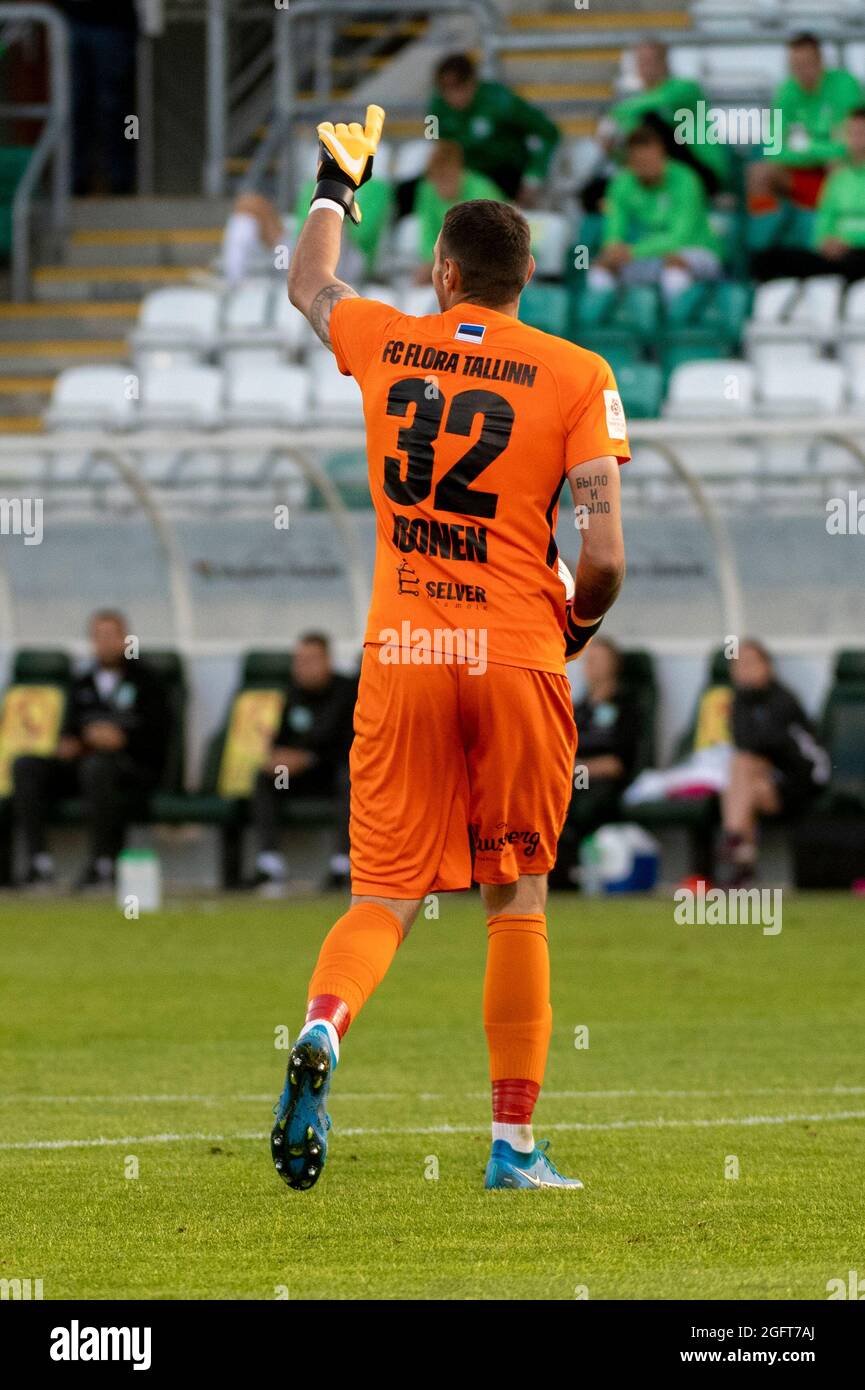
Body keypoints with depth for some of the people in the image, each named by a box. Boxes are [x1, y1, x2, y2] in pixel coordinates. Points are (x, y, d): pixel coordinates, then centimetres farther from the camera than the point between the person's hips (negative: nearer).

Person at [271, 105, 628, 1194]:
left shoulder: (383, 344, 5)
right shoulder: (576, 377, -2)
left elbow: (305, 285, 30)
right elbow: (604, 555, -9)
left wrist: (338, 184, 47)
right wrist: (577, 626, 13)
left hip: (401, 655, 1)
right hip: (517, 656, -1)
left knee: (385, 893, 4)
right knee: (517, 900, 9)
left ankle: (323, 1029, -27)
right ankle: (514, 1145, 10)